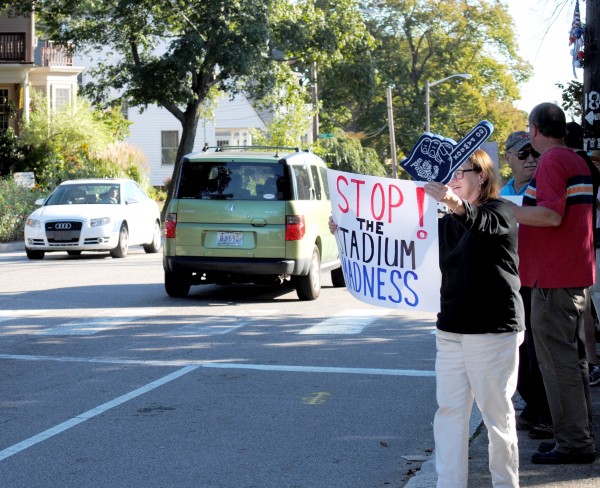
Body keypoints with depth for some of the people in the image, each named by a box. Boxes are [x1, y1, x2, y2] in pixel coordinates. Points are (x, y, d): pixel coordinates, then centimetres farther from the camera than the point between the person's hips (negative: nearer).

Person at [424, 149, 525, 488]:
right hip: (451, 329, 7)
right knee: (450, 411, 3)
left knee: (497, 412, 1)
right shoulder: (449, 221, 16)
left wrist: (456, 204, -53)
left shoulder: (501, 212, -6)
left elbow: (481, 222, -29)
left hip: (493, 331, -7)